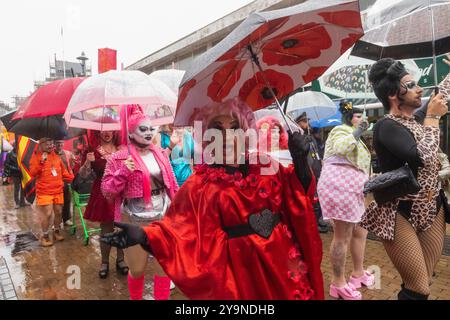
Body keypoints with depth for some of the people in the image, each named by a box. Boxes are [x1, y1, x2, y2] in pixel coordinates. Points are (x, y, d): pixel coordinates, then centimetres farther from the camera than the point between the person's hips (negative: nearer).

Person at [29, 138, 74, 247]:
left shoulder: (56, 156, 12)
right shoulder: (36, 157, -3)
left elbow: (63, 172, 19)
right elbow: (32, 173, -12)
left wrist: (72, 178, 7)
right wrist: (41, 162, -22)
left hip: (58, 191, 5)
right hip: (44, 192, -5)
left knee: (59, 212, 10)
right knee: (47, 214, -7)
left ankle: (56, 231, 30)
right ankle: (45, 236, 10)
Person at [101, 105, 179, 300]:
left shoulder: (160, 154, 6)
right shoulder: (120, 158, -6)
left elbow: (172, 186, 11)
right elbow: (107, 191, -8)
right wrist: (123, 172, -21)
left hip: (163, 218, 3)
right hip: (135, 222, -3)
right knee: (137, 269, 11)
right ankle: (135, 298, 39)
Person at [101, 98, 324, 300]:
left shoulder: (267, 167, 0)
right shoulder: (201, 184, -10)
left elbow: (298, 195, 2)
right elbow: (183, 229, -14)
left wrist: (300, 161, -13)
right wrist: (145, 236, -29)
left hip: (283, 258, 4)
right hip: (241, 269, -3)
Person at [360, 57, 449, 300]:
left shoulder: (415, 123, 11)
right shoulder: (387, 126, -14)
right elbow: (421, 156, -28)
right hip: (400, 214, -7)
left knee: (422, 283, 13)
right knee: (418, 289, -4)